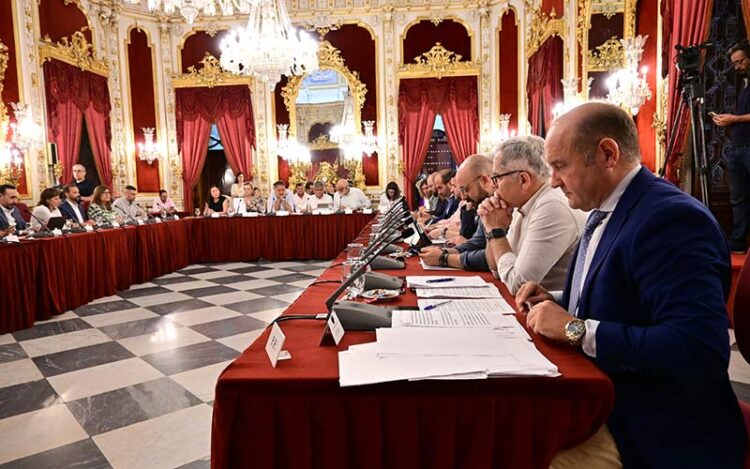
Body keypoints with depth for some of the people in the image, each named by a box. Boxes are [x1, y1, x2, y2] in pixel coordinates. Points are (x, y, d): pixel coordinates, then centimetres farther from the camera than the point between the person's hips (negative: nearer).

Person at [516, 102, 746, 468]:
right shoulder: (604, 213, 8)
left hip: (650, 430, -8)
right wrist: (556, 303, 1)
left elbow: (700, 350, -30)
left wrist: (576, 329, -25)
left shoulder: (671, 217, -21)